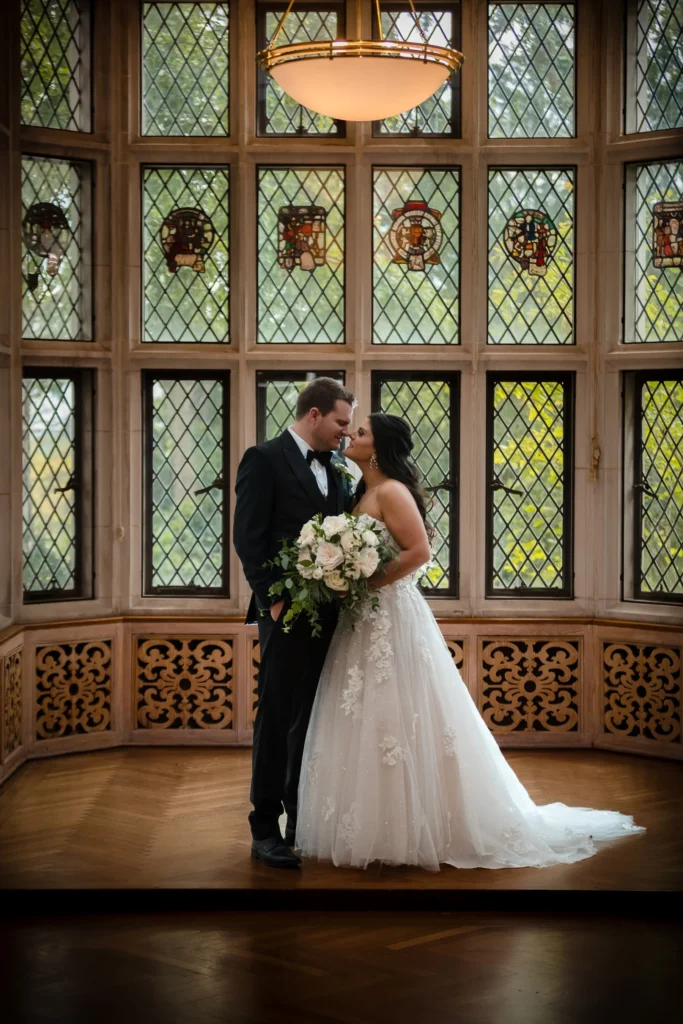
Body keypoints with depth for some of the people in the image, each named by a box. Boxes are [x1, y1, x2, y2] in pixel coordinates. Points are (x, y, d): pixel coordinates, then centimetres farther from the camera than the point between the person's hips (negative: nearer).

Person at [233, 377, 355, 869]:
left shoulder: (334, 470, 14)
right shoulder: (264, 460, -6)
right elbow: (248, 537, -11)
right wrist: (274, 599, -16)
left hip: (331, 615, 6)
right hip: (289, 613, -6)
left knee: (316, 720, 11)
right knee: (277, 719, -1)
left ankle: (304, 820, 20)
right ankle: (265, 830, 7)